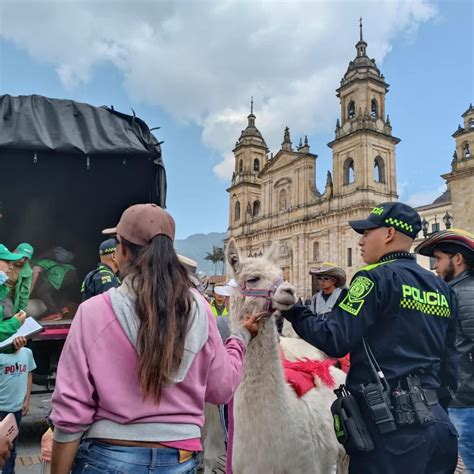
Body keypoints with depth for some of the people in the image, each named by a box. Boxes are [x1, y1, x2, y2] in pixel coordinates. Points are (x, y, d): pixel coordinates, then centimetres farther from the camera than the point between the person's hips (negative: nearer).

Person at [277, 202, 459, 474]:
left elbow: (334, 341, -19)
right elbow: (449, 361, 14)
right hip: (437, 420, 8)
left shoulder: (377, 278, -13)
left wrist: (293, 311, -6)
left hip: (390, 423, -8)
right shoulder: (442, 289, 10)